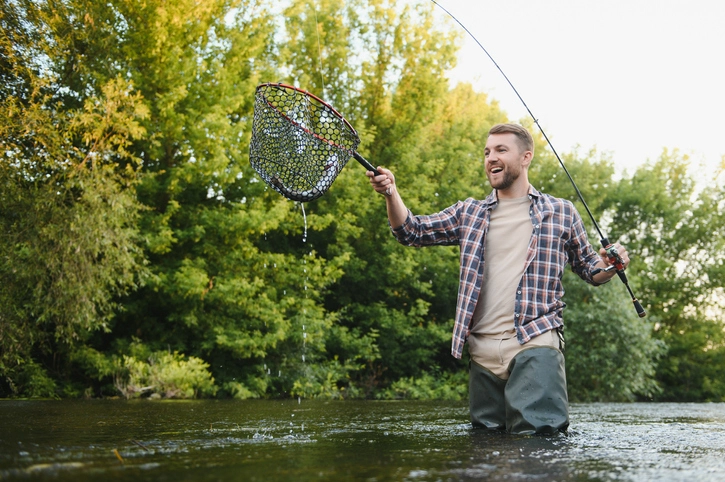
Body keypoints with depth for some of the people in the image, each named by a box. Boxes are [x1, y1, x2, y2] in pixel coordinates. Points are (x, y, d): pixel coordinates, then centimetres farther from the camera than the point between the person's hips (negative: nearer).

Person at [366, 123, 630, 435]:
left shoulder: (561, 212, 10)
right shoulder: (469, 213, 16)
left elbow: (589, 271, 17)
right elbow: (411, 231, 9)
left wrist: (609, 265, -6)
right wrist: (391, 194, -9)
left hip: (535, 347, -3)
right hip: (483, 350, 4)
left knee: (536, 434, -16)